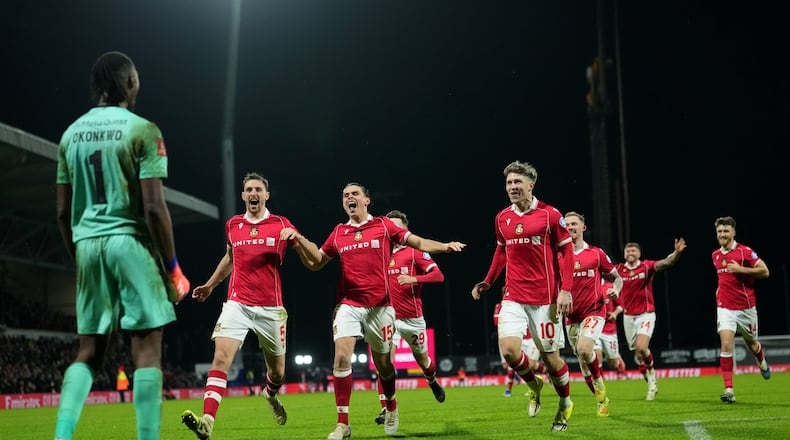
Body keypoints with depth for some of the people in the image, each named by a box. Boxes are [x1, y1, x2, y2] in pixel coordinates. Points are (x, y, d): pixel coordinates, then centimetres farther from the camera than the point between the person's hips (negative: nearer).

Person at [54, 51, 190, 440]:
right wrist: (172, 267, -5)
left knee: (89, 352, 11)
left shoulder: (71, 134, 12)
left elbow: (63, 212, 13)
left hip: (87, 243, 6)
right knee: (147, 349, -1)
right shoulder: (141, 130, -6)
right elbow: (154, 208, -12)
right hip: (131, 242, -5)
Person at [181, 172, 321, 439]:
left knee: (277, 370, 12)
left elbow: (315, 257, -4)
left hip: (270, 308, -1)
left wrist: (296, 236, -21)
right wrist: (210, 285, 25)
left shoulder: (281, 225, 0)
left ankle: (271, 395, 49)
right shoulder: (232, 225, 8)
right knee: (220, 357, -20)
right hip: (237, 304, 1)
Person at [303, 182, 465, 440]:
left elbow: (418, 242, 1)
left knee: (383, 364, 9)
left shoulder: (383, 225, 4)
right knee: (342, 357, -15)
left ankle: (391, 406, 40)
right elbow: (315, 263, 17)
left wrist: (445, 246, -16)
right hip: (348, 305, 1)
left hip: (379, 306, -1)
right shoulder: (338, 233, 10)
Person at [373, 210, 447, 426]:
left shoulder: (414, 251, -5)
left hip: (413, 318, -2)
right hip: (389, 317, 2)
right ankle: (386, 409, -12)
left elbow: (438, 275, -12)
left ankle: (433, 382, 50)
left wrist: (414, 279, -25)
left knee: (422, 359, 17)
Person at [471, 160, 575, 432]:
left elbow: (566, 251, -4)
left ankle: (565, 404, 30)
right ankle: (533, 385, 16)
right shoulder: (501, 218, 7)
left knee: (550, 356, 2)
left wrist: (566, 290, -11)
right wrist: (487, 282, 14)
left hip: (545, 298, -3)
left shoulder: (550, 215, -7)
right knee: (509, 349, -16)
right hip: (513, 297, 3)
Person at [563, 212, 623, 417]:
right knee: (583, 360, 6)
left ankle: (599, 384, -1)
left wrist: (616, 290, -12)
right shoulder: (559, 256, 5)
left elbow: (617, 278, 9)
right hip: (571, 316, 3)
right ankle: (602, 400, 23)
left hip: (594, 311, -3)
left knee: (584, 349, -27)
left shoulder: (597, 253, 1)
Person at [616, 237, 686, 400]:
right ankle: (651, 383, 24)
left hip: (646, 314, -3)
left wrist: (677, 252, -41)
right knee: (637, 353, 7)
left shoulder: (647, 266, -8)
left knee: (641, 348, -21)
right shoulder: (619, 269, -1)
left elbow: (666, 263, -24)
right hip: (628, 316, 3)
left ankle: (651, 371, 8)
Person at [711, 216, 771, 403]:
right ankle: (728, 389, -17)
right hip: (725, 308, 3)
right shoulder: (715, 255, 8)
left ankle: (762, 362, 53)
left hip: (746, 307, -2)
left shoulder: (745, 252, -10)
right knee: (726, 345, -15)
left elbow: (764, 271, -14)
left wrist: (740, 269, -22)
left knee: (751, 344, 16)